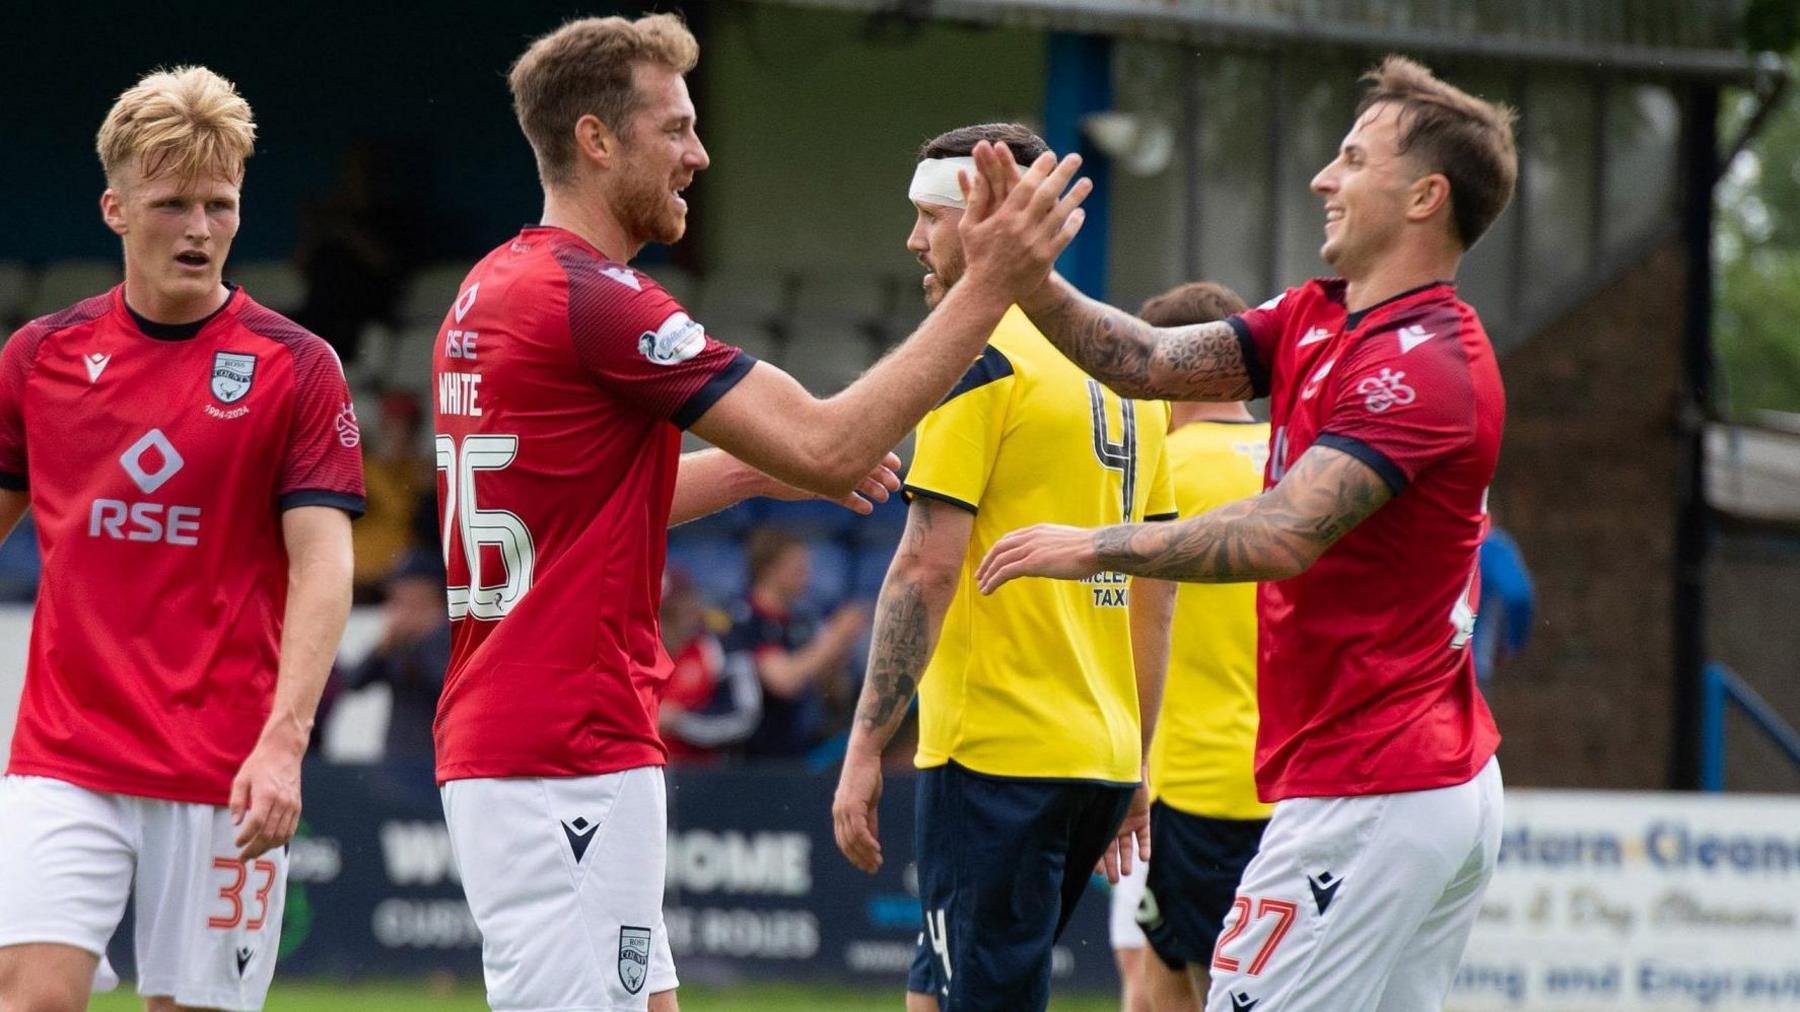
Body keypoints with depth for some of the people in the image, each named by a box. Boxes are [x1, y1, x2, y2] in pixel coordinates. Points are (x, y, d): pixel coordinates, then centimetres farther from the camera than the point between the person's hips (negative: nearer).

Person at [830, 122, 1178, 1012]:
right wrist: (1134, 769, 22)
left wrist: (865, 747, -13)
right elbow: (1155, 593, 18)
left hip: (998, 755, -8)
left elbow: (927, 570, -15)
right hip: (1100, 759, 8)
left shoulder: (982, 359, -10)